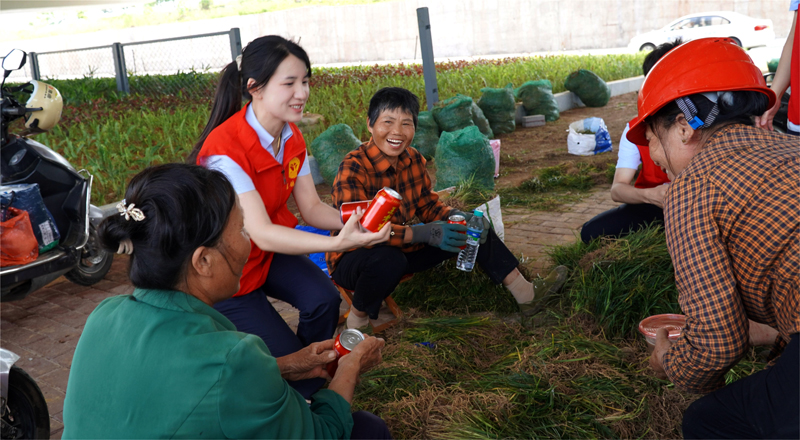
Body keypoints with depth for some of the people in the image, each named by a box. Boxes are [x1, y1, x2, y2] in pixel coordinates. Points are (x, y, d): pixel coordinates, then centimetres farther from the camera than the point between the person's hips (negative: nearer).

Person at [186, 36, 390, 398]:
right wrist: (336, 243, -48)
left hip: (270, 251, 6)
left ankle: (312, 387, 5)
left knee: (324, 300, -18)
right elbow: (261, 233, -36)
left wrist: (349, 223, -30)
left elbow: (311, 207, -7)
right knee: (287, 357, -10)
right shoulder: (225, 150, -32)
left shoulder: (292, 138, -5)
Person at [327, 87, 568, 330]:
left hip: (401, 248, 7)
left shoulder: (412, 159, -1)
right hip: (353, 258, -7)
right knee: (389, 259, -42)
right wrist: (422, 234, -38)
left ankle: (526, 294, 7)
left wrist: (458, 217, -15)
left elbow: (428, 205, 7)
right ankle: (357, 320, -13)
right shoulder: (353, 168, -24)